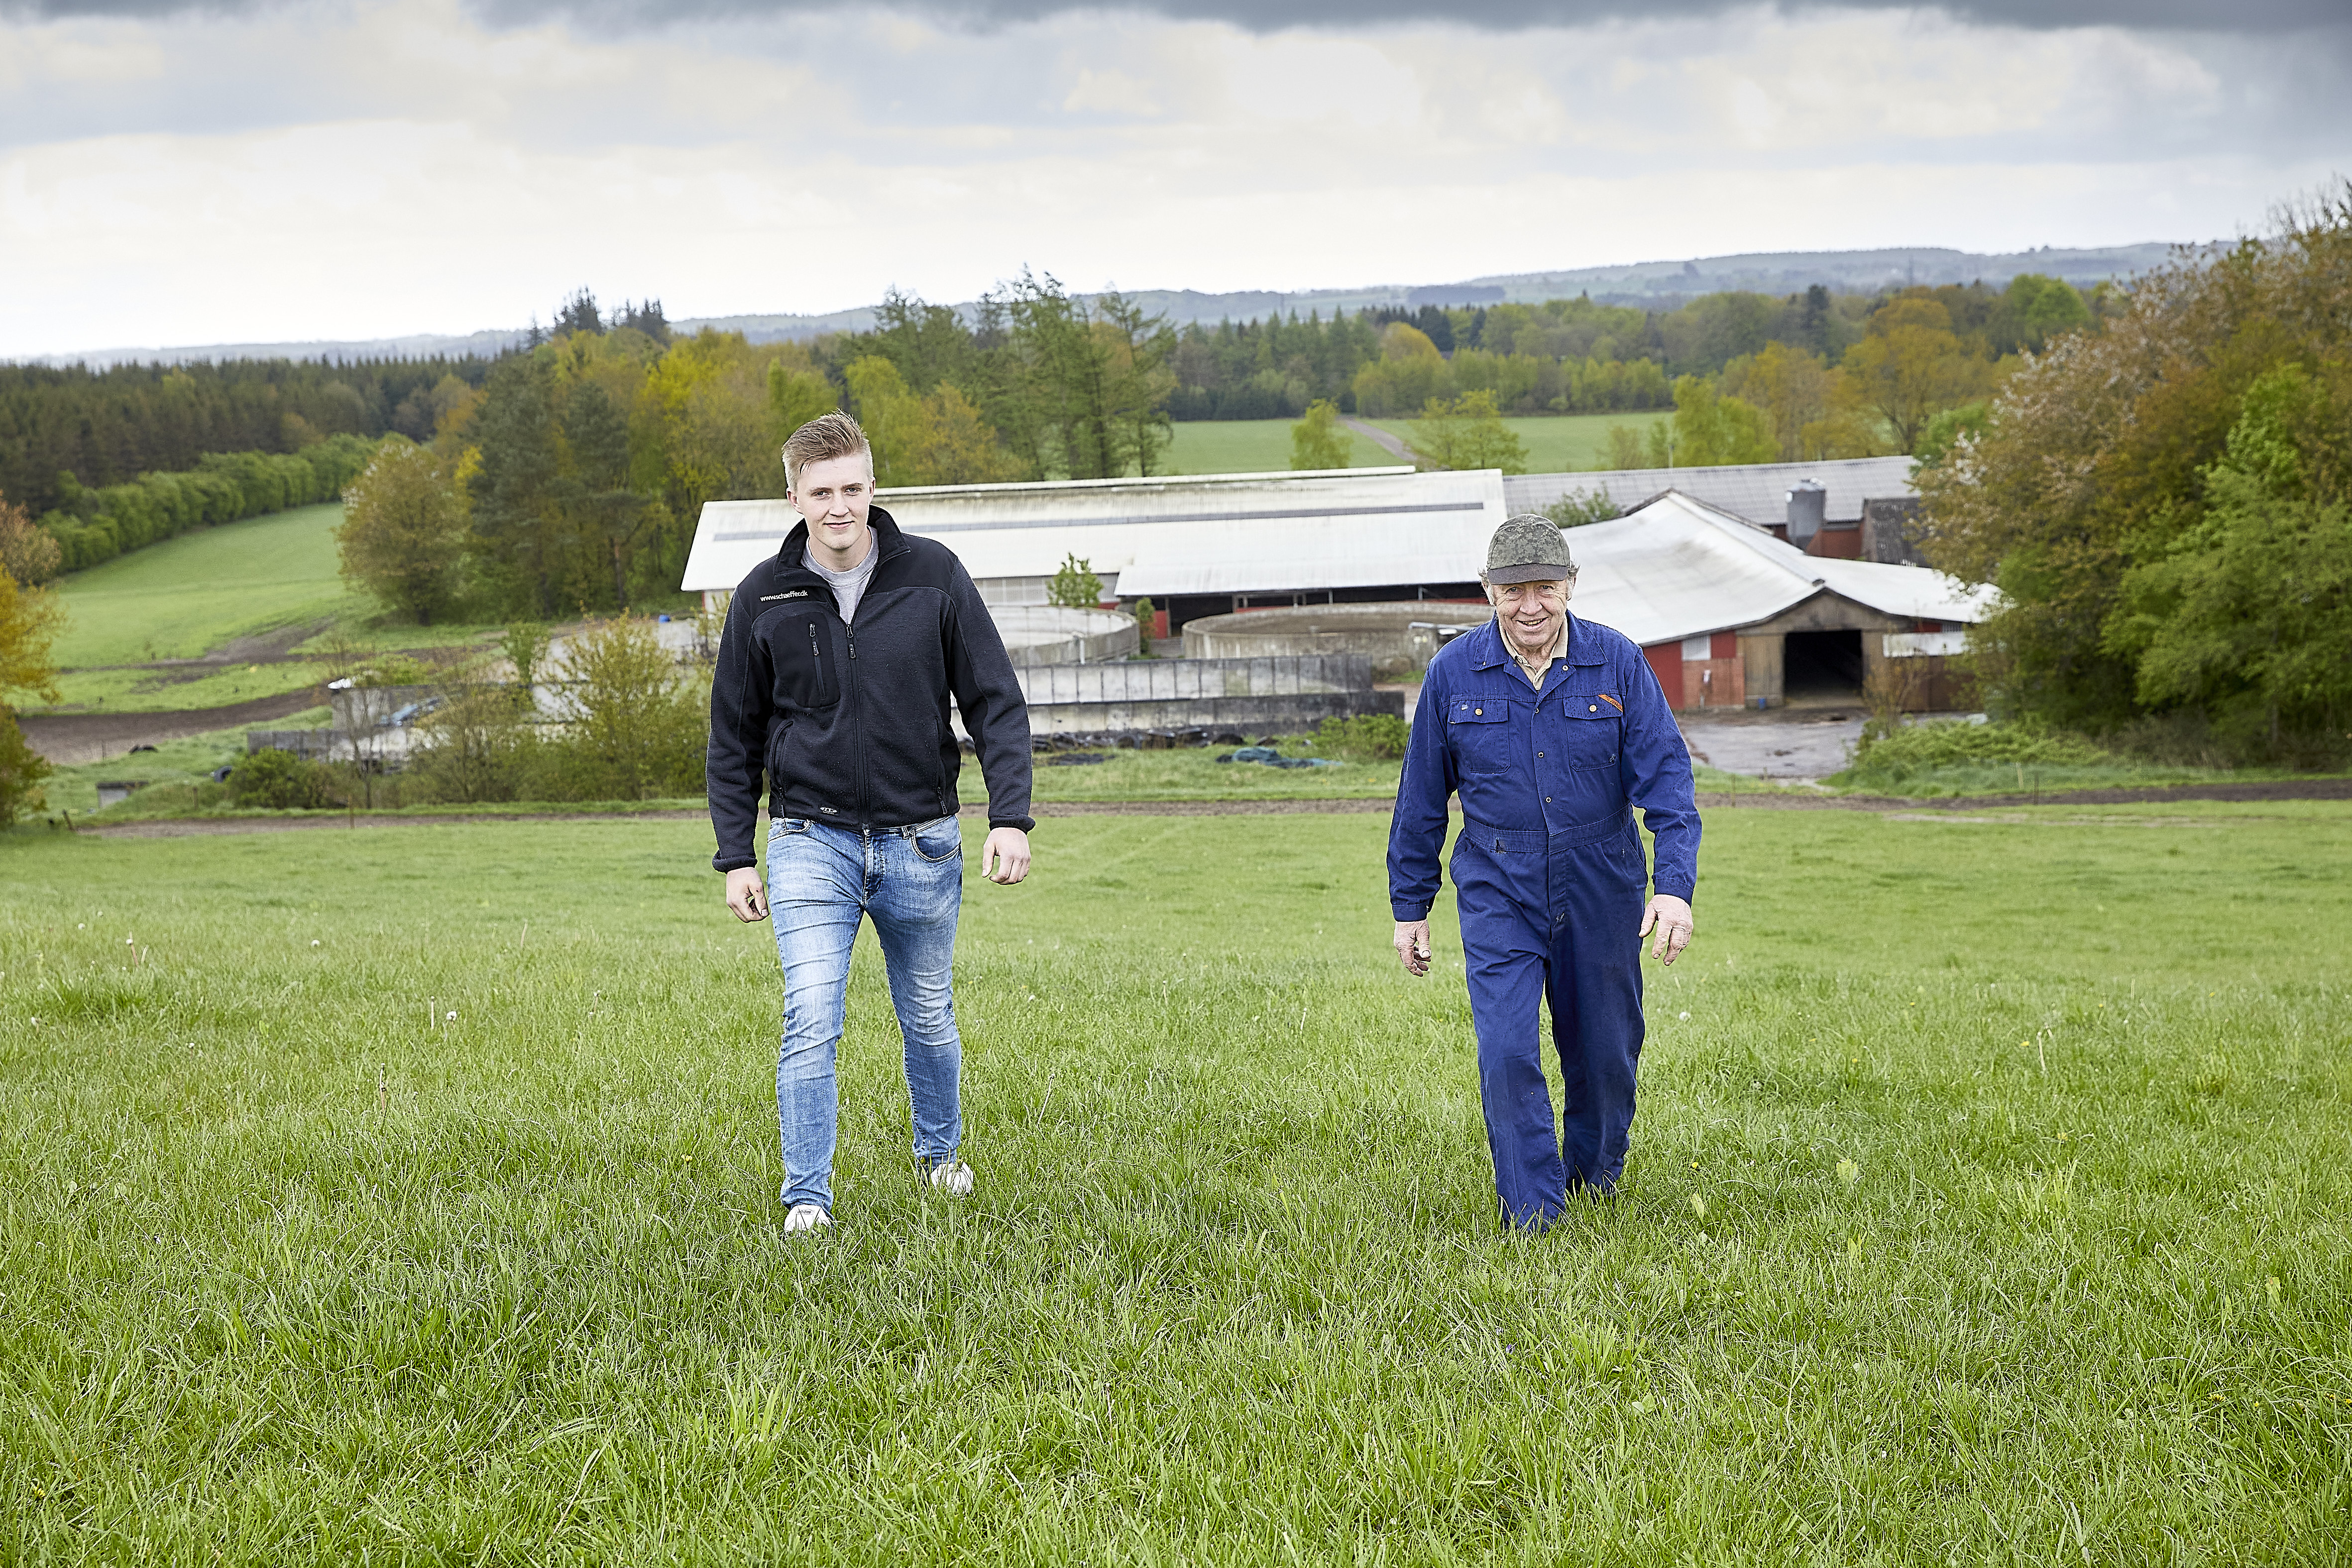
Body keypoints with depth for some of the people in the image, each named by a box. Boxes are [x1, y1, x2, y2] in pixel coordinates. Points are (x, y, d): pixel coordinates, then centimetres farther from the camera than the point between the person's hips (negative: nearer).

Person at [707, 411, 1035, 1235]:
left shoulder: (933, 575, -5)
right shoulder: (763, 596, -2)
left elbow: (995, 701, -2)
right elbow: (735, 735, 6)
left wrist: (1010, 816, -12)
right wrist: (736, 855, 2)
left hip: (920, 842, 1)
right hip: (811, 841, -1)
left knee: (929, 1020, 15)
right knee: (811, 1023, -13)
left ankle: (940, 1151, 40)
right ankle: (807, 1198, -4)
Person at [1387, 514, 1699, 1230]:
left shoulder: (1618, 663, -7)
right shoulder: (1453, 673, -5)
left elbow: (1666, 777, -8)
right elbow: (1421, 799, 4)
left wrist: (1676, 885, -20)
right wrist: (1409, 906, 7)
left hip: (1601, 895, 1)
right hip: (1498, 897, -1)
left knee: (1604, 1049, 13)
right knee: (1507, 1052, -13)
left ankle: (1595, 1168, 41)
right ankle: (1532, 1218, -3)